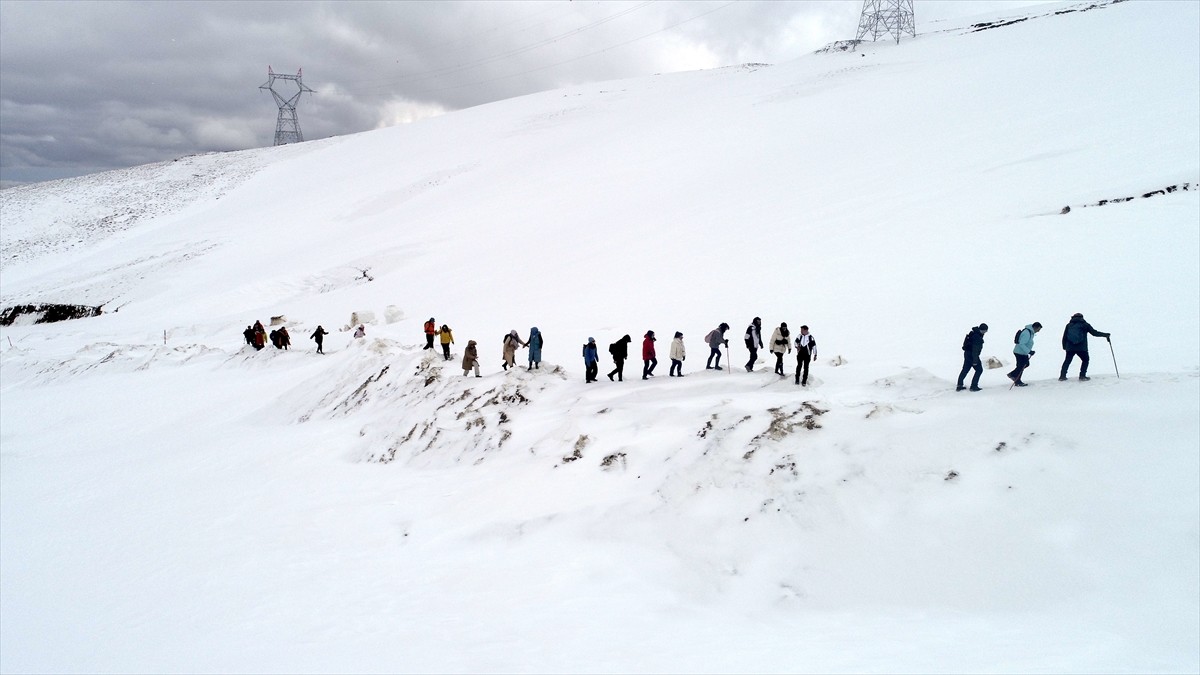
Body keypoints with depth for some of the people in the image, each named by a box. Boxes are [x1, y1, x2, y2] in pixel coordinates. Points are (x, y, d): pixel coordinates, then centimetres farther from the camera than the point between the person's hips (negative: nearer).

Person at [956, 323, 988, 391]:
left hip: (967, 354, 10)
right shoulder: (977, 337, -22)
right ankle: (973, 386, 2)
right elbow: (975, 349, -24)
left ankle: (959, 386, 18)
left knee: (965, 370, 15)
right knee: (979, 370, 2)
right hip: (972, 355, -10)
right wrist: (975, 360, -23)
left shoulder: (973, 333, 10)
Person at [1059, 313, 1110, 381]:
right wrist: (1105, 335, 17)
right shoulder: (1085, 325, 6)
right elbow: (1094, 332, 7)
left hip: (1070, 347, 2)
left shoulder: (1069, 325, 12)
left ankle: (1062, 376, 9)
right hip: (1081, 347, -2)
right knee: (1085, 360, 17)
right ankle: (1082, 376, 8)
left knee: (1067, 361, 17)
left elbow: (1064, 337, 12)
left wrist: (1064, 346, 21)